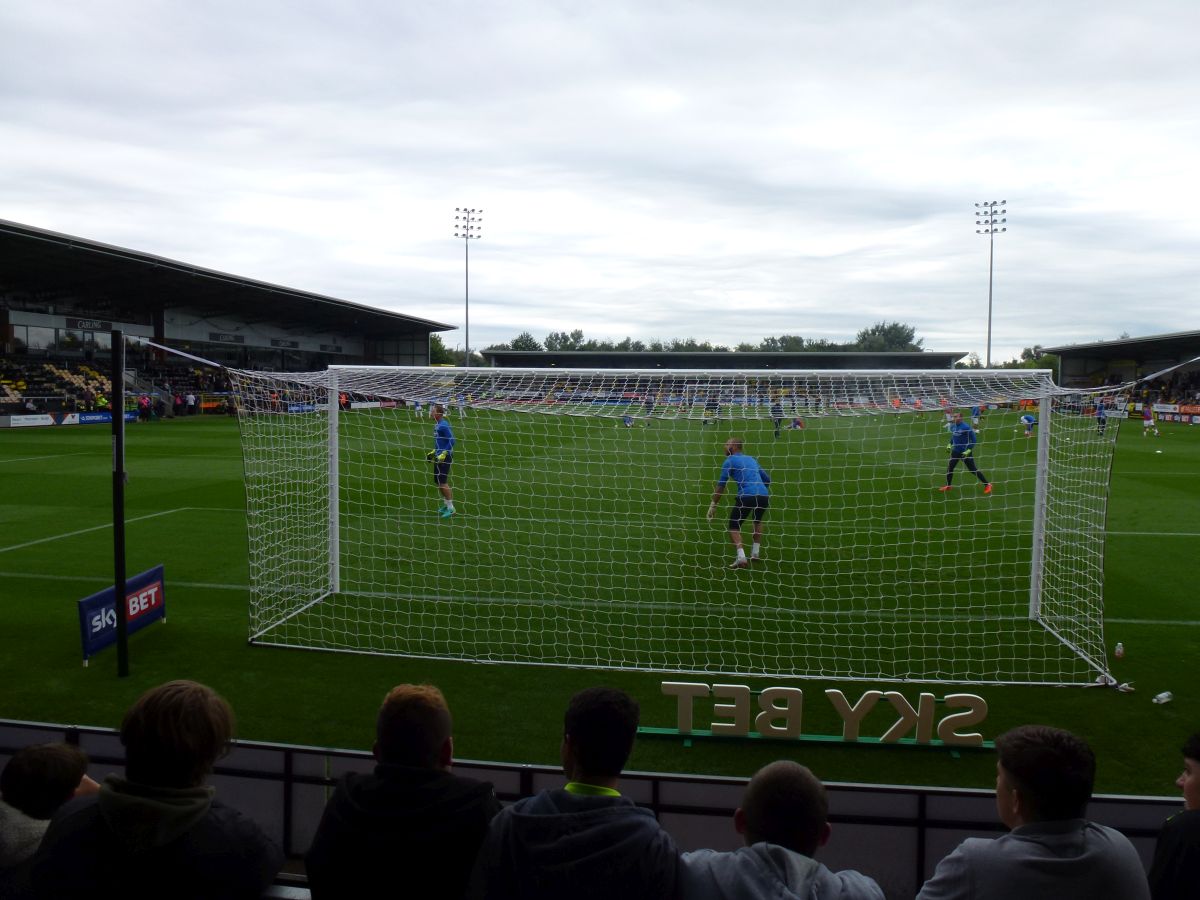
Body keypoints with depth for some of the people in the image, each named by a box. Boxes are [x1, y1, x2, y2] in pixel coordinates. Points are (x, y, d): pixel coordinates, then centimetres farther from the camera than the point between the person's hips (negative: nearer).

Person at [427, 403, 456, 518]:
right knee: (437, 481, 14)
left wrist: (443, 454, -21)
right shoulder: (437, 425, 10)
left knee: (442, 482, -7)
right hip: (439, 456, 9)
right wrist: (433, 452, 21)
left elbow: (451, 441, -21)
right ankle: (446, 504, 28)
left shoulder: (443, 425, -18)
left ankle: (451, 508, 4)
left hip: (445, 457, -9)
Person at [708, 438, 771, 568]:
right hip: (764, 496, 6)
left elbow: (720, 485, 2)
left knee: (734, 526, 9)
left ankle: (741, 557, -10)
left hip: (746, 496, -5)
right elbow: (767, 479, 31)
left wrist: (713, 505, 6)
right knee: (758, 521, 33)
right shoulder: (751, 459, 25)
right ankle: (756, 552, 29)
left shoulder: (730, 461, 8)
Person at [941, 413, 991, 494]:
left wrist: (968, 450, -20)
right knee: (950, 468, 9)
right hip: (956, 451, 6)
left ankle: (987, 485, 13)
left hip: (965, 452, -6)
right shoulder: (952, 426, 1)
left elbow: (973, 440, -15)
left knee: (973, 469, 0)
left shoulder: (966, 427, -20)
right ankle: (948, 485, 26)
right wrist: (950, 444, 9)